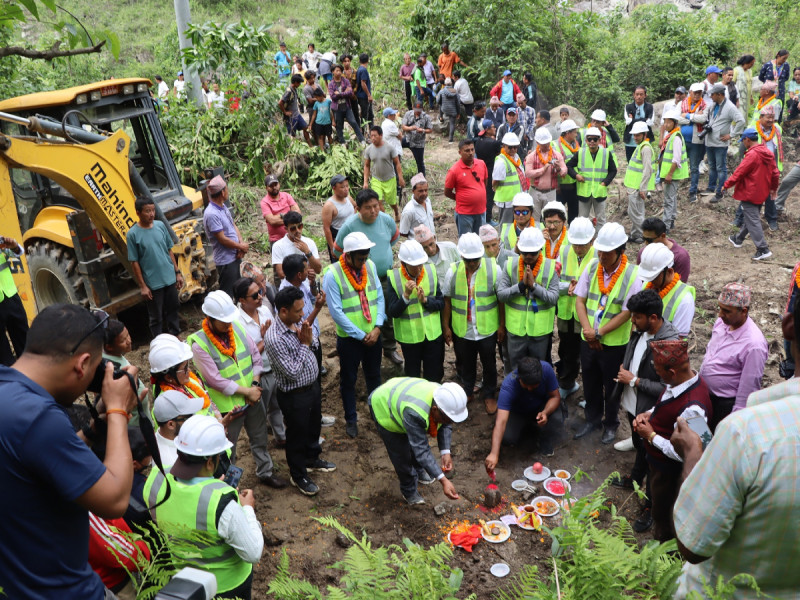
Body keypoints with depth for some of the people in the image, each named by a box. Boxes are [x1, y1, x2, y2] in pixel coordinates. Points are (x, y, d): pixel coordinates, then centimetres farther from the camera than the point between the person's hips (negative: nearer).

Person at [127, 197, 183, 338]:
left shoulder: (161, 226, 0)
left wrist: (178, 273, 8)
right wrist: (142, 286, -9)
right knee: (156, 317, 8)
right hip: (153, 284, -4)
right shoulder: (133, 234, -12)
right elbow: (134, 262, -9)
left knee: (172, 310, 18)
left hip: (170, 279, 4)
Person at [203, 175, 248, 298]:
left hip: (236, 256, 10)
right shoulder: (211, 214, -23)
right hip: (226, 261, -10)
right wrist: (241, 246, -10)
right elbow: (222, 239, -23)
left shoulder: (223, 207, 8)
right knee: (227, 295, 0)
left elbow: (234, 226, 11)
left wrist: (241, 244, -6)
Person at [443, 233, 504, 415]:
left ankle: (489, 394, 39)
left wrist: (502, 325, -4)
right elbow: (447, 300, -1)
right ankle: (466, 390, 45)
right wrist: (446, 327, 1)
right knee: (465, 363, 20)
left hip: (487, 329, -1)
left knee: (489, 363, 16)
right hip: (462, 329, 1)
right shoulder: (453, 271, -9)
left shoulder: (493, 269, -12)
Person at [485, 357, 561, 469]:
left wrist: (545, 413, -39)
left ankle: (544, 443, 4)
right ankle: (527, 428, 10)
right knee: (506, 437, -26)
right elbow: (501, 421, -44)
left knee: (556, 420, -31)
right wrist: (494, 454, -55)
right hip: (517, 413, -1)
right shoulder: (508, 386, -37)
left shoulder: (546, 369, -30)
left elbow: (555, 397, -16)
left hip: (542, 407, 1)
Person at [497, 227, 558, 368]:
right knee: (516, 368, 15)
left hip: (540, 330, 0)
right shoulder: (510, 265, -5)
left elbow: (554, 298, -13)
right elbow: (500, 294, -11)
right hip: (516, 329, 1)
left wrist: (534, 285, -22)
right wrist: (521, 285, -21)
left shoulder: (551, 267, -7)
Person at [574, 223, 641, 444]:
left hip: (615, 343, -4)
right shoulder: (592, 267, -4)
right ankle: (592, 419, 41)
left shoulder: (632, 275, -17)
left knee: (611, 386, 14)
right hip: (588, 340, 4)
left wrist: (599, 333, -16)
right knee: (590, 383, 20)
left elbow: (626, 313, -17)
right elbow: (580, 300, -1)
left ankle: (611, 424, 35)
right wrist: (587, 329, -14)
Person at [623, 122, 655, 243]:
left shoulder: (646, 148, -16)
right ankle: (635, 235, 24)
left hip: (639, 187, -10)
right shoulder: (640, 146, 15)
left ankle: (644, 236, 3)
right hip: (634, 186, 10)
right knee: (637, 212, 16)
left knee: (634, 212, -6)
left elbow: (648, 170, -22)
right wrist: (627, 180, 26)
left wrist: (643, 188, -23)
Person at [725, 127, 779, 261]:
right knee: (749, 217, 23)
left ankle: (763, 250, -10)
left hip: (749, 193, -9)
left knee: (752, 221, -6)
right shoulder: (768, 153, 7)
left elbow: (739, 172, -18)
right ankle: (738, 239, 42)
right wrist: (774, 188, 27)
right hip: (761, 193, 9)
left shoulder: (752, 155, -20)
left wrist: (727, 185, -5)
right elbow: (775, 173, 13)